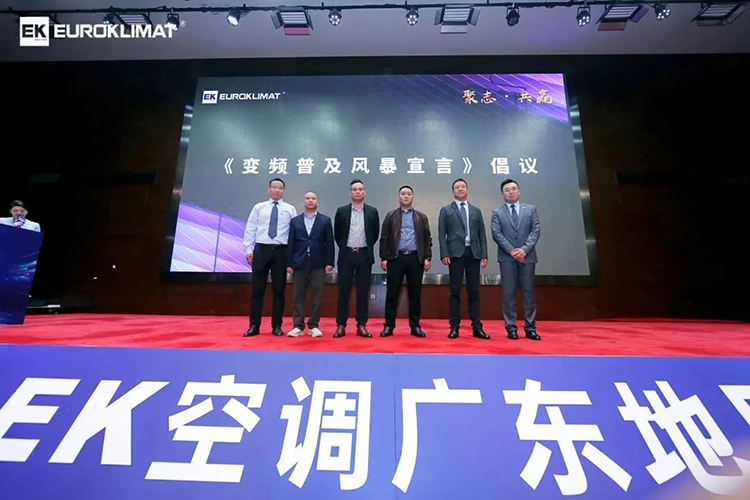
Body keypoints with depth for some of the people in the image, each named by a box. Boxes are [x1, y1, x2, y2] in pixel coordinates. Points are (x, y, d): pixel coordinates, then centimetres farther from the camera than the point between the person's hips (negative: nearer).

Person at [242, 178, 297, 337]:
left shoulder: (290, 209, 6)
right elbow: (250, 230, 7)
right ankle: (254, 325, 12)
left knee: (279, 290, 4)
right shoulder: (258, 207, 10)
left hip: (281, 252, 0)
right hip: (261, 250, 1)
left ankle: (276, 326, 14)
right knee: (257, 289, 3)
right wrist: (249, 249, -2)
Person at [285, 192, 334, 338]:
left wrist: (329, 262, -3)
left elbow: (329, 243, 3)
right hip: (300, 262, 1)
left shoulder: (325, 220, 7)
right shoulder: (295, 221, 10)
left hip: (318, 263, -1)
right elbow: (291, 243, 7)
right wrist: (289, 263, 1)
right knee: (299, 295, 4)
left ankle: (313, 326, 11)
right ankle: (298, 326, 11)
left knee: (316, 296, 1)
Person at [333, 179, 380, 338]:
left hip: (365, 255, 1)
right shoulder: (341, 211, 4)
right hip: (346, 255, 0)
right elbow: (337, 234, 10)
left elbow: (375, 234, 10)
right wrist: (346, 248, 7)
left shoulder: (372, 211, 5)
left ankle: (361, 325, 12)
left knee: (363, 292, 4)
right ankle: (341, 325, 9)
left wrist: (366, 248, 8)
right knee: (343, 291, 2)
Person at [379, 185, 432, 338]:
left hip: (415, 258, 1)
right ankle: (389, 325, 9)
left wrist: (427, 258, -1)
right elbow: (384, 238, 4)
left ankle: (415, 326, 14)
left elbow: (427, 239, 9)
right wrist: (384, 258, -4)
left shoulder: (421, 217, 13)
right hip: (395, 258, -1)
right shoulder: (391, 216, 10)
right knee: (392, 293, 1)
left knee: (415, 294, 5)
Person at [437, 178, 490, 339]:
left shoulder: (476, 211, 17)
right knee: (455, 291, 0)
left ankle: (477, 327, 10)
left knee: (474, 291, 4)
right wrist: (444, 254, -10)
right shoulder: (446, 210, 9)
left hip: (473, 253, 3)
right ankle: (454, 327, 6)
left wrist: (484, 255, 2)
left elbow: (482, 234, 12)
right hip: (455, 253, -2)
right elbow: (442, 234, 1)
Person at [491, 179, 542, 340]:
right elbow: (496, 234, -3)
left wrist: (524, 249, -12)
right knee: (508, 293, 1)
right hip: (507, 257, -1)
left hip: (527, 256, 1)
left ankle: (530, 327, 12)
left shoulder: (531, 209, 12)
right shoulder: (497, 212, 7)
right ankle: (511, 327, 8)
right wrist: (511, 250, -14)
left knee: (529, 292, 4)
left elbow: (536, 230, 1)